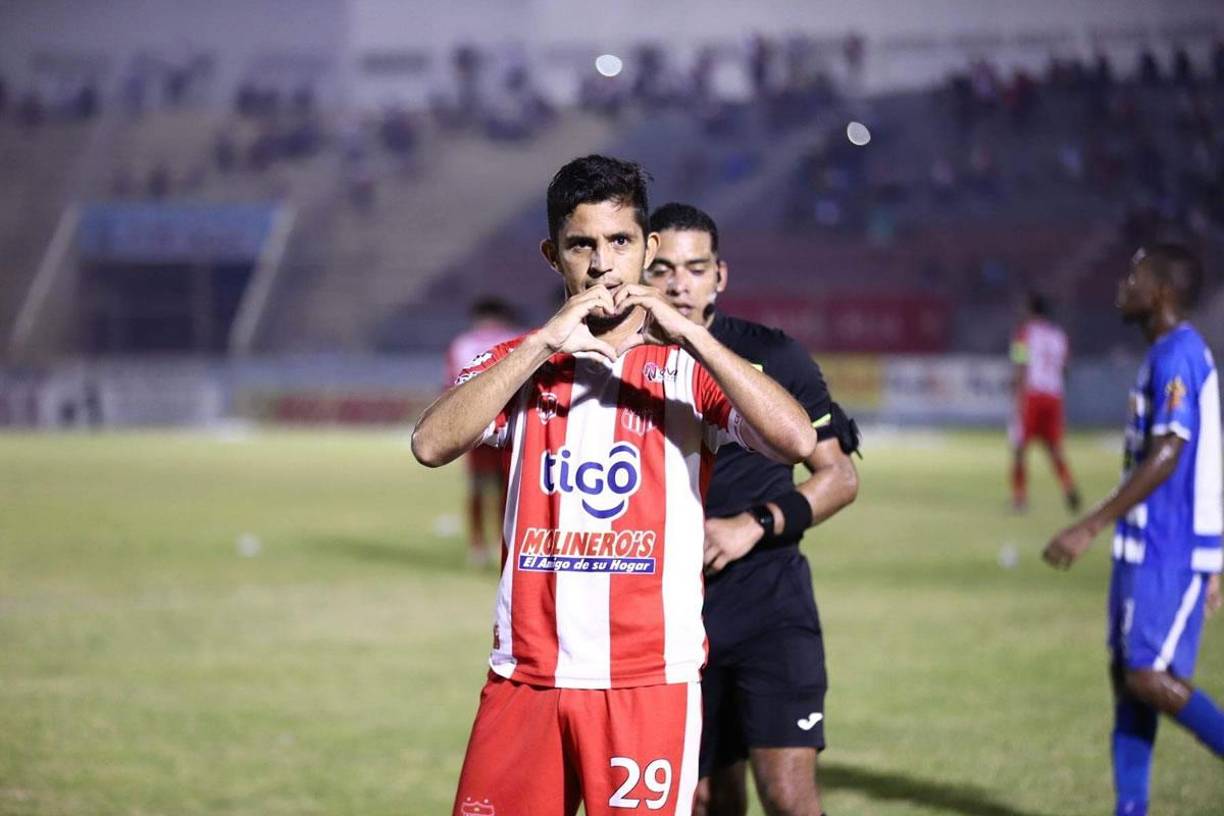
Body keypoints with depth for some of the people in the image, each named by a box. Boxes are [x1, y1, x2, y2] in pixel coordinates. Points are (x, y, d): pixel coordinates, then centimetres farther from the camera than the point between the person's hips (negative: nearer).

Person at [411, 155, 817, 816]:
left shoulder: (686, 365, 5)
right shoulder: (521, 362, 11)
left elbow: (798, 440, -12)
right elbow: (430, 445, -7)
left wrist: (688, 334, -16)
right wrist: (543, 344, -13)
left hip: (648, 680, -2)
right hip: (525, 678, 2)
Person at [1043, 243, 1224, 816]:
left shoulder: (1177, 356, -14)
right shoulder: (1173, 355, 17)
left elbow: (1169, 455, -23)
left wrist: (1090, 526, -26)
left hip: (1169, 552, -10)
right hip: (1147, 547, 10)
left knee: (1150, 677, -12)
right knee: (1127, 675, 7)